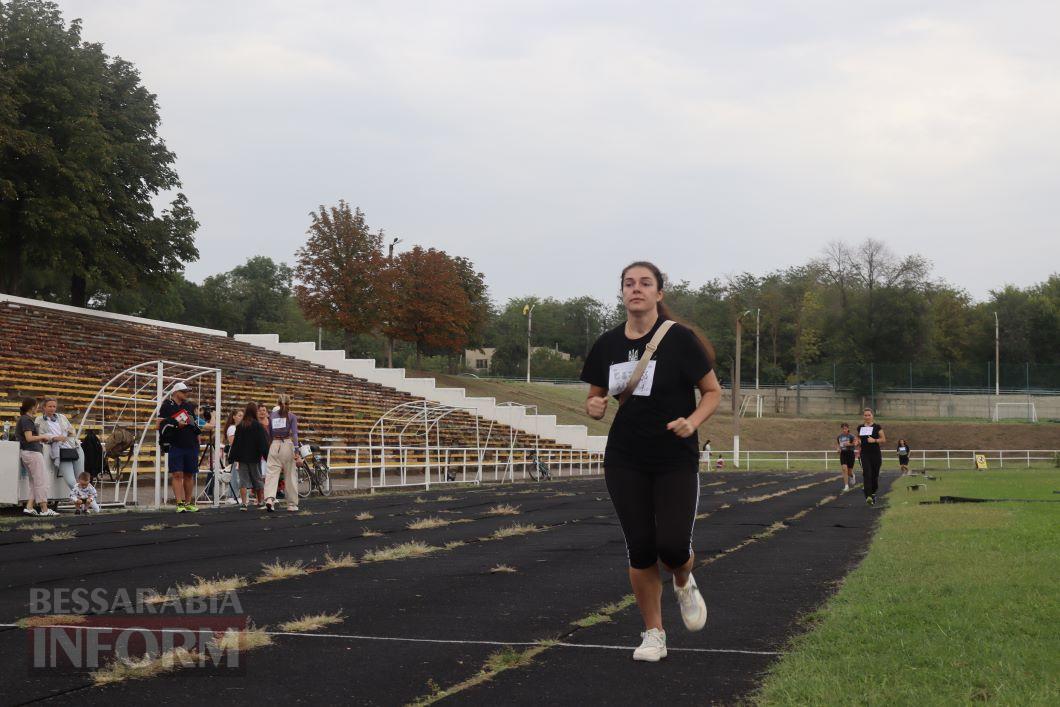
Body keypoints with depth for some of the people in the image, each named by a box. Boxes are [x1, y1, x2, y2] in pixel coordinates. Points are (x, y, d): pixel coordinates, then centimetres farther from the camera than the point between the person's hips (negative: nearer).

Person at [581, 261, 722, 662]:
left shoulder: (680, 339, -8)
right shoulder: (608, 344, 3)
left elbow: (713, 392, -1)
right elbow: (595, 398, 14)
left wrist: (693, 421, -19)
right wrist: (594, 407, -10)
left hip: (676, 460, -3)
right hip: (625, 462, 3)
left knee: (673, 545, -11)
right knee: (640, 550, 1)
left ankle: (684, 584, 26)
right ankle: (653, 635, 15)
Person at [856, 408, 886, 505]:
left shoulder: (877, 427, -2)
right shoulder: (860, 428, 7)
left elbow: (884, 439, -2)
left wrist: (874, 440, -16)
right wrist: (858, 443, 2)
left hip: (876, 454, -1)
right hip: (865, 454, 1)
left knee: (875, 474, 7)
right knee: (867, 474, -14)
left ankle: (873, 493, 32)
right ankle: (868, 496, -23)